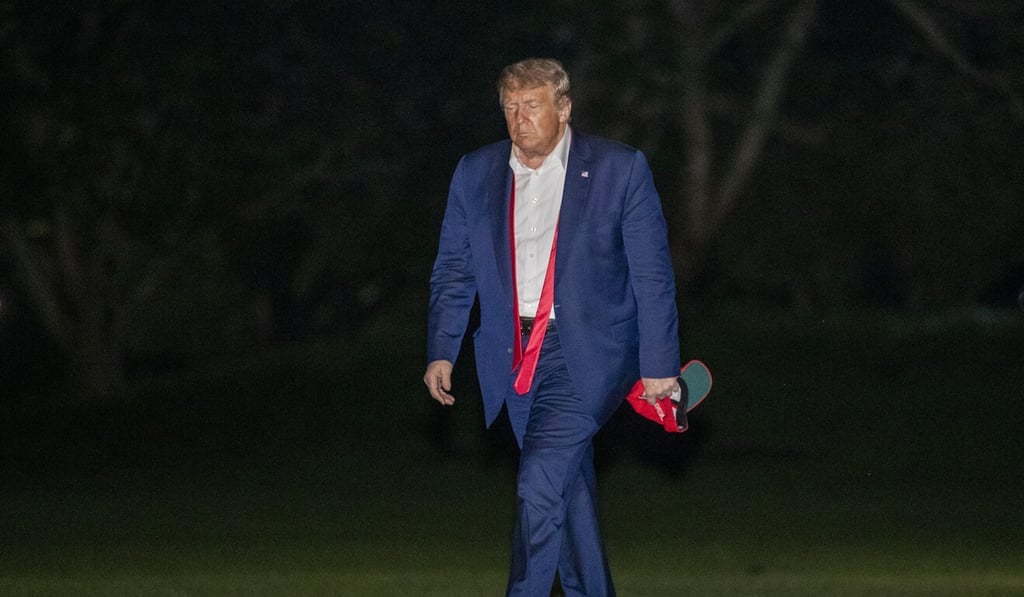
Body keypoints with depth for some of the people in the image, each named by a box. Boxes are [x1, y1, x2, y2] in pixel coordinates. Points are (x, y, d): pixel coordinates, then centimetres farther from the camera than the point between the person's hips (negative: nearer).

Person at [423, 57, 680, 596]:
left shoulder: (620, 170, -5)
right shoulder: (475, 174, 6)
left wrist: (659, 365, -7)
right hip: (514, 361, 5)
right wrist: (440, 352, 1)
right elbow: (452, 273, 11)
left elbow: (652, 275, -4)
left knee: (540, 484, -18)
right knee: (569, 490, 13)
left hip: (584, 354, -5)